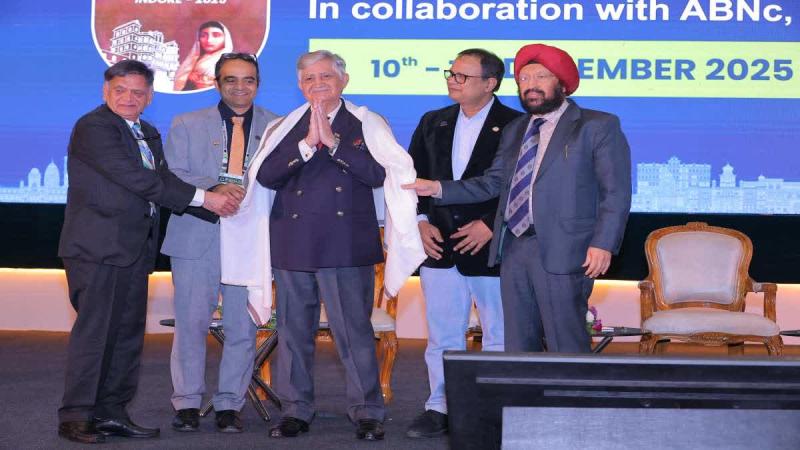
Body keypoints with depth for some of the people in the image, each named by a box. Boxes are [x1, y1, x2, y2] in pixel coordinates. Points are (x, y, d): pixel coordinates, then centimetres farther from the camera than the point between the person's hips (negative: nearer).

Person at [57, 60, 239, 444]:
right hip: (99, 246, -8)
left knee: (128, 333, 9)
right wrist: (203, 198, -20)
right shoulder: (93, 127, -10)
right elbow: (135, 179, -19)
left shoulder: (148, 135, 19)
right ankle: (75, 416, -2)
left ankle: (111, 412, 16)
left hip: (134, 249, 8)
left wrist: (217, 202, -8)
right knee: (94, 330, -8)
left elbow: (162, 183, 10)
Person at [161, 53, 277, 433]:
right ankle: (187, 403, 11)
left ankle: (230, 405, 12)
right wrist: (213, 189, -17)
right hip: (197, 238, 0)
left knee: (242, 326, 2)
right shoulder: (186, 125, 10)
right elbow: (171, 176, -1)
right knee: (191, 322, 1)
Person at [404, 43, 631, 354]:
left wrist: (603, 244, -16)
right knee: (517, 346, 9)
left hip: (562, 251, -6)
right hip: (513, 248, 6)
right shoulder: (513, 131, 20)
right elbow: (491, 184, 16)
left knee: (567, 347, -6)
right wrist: (439, 189, 5)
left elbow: (616, 191, -5)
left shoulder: (598, 126, 1)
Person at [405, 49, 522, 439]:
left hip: (491, 249, -4)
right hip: (440, 246, 5)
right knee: (442, 336, 9)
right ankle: (440, 408, 18)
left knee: (499, 337, 5)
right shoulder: (433, 123, 11)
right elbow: (411, 176, 14)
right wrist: (421, 222, 1)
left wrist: (490, 225, -15)